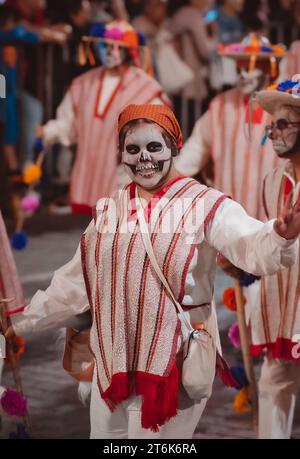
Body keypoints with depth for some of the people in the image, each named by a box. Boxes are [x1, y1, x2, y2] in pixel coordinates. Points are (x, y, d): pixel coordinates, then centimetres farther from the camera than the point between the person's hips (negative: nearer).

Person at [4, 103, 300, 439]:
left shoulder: (204, 205, -9)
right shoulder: (110, 210, 9)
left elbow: (252, 246, -27)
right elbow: (75, 281, 18)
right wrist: (23, 321, 23)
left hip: (174, 364, -5)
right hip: (112, 363, 6)